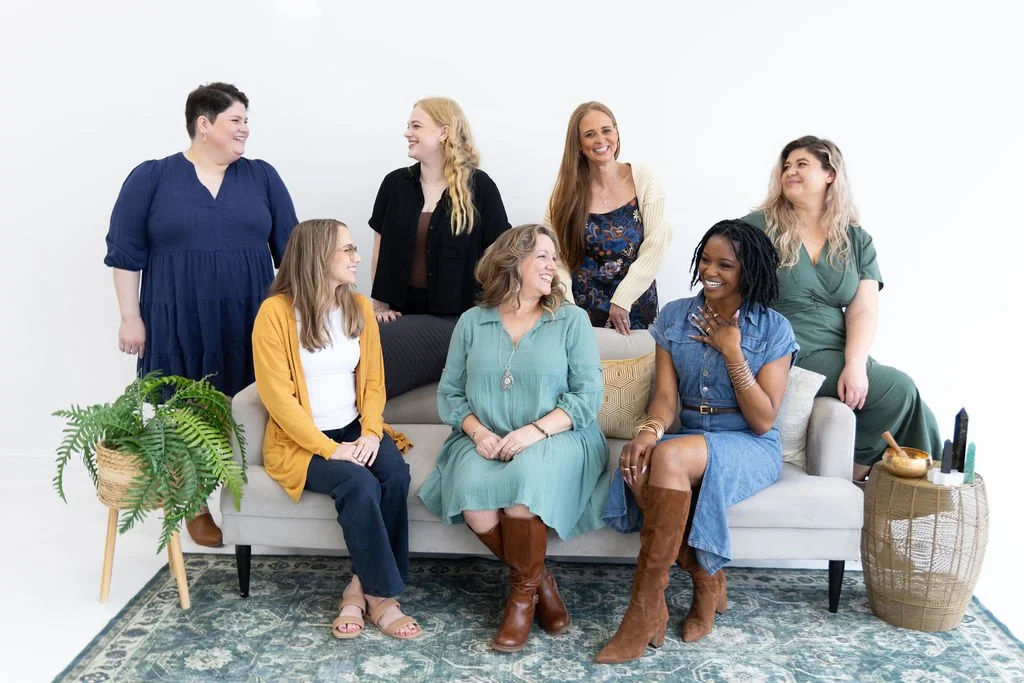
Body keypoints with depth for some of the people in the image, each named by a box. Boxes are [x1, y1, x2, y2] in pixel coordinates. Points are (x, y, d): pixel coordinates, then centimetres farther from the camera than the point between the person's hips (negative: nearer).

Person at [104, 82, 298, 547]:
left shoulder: (262, 177, 7)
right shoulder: (151, 178, 1)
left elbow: (290, 248, 9)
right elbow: (125, 253, 0)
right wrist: (131, 317, -4)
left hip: (249, 322, 2)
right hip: (178, 323, -2)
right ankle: (198, 507, 20)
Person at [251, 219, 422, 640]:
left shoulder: (359, 307, 6)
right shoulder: (276, 312, -11)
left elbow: (373, 381, 8)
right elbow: (278, 396, -14)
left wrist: (370, 432, -10)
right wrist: (330, 449, -19)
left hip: (355, 430, 5)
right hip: (299, 440, -5)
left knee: (396, 474, -25)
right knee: (359, 484, -31)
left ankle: (361, 587, -12)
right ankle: (381, 595, -14)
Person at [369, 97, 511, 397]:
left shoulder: (479, 187, -2)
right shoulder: (395, 183, 9)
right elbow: (381, 248, 12)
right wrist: (380, 304, 5)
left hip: (456, 316, -4)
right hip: (402, 310, 4)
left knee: (381, 349, -25)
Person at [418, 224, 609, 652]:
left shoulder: (571, 320, 5)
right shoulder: (472, 322, 10)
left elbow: (588, 395, -4)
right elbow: (449, 392, 9)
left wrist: (535, 430, -18)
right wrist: (477, 430, -11)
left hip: (555, 439, -2)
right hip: (486, 442, 2)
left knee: (523, 478, -35)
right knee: (471, 494, -30)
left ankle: (523, 590, -10)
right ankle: (539, 577, -4)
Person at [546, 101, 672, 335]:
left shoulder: (642, 178, -5)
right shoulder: (567, 190, -3)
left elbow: (655, 244, -9)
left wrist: (622, 300, -15)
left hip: (635, 306, 0)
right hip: (584, 308, 0)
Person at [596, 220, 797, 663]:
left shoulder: (773, 329, -3)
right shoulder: (674, 317, 7)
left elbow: (763, 421, -8)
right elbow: (666, 397, -2)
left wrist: (731, 351, -14)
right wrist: (648, 431, -24)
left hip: (749, 447, -3)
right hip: (687, 438, 4)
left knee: (670, 457, -35)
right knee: (639, 467, -33)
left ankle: (644, 611, -26)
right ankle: (707, 582, -11)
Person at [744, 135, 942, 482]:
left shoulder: (857, 240, 12)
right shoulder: (759, 227, 1)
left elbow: (864, 310, 2)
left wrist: (855, 364, -16)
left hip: (838, 353, 5)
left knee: (900, 393, -19)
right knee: (899, 390, -17)